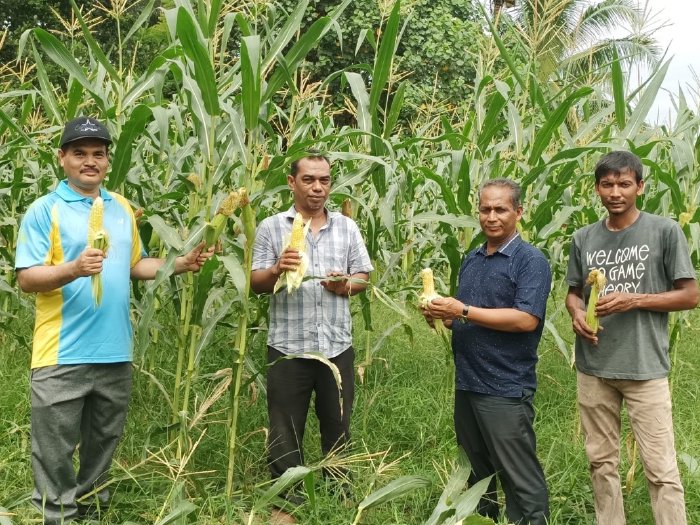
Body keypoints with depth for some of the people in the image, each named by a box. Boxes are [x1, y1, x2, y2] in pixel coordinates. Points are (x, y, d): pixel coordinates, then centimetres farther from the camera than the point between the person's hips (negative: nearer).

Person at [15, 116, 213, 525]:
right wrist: (74, 268, -30)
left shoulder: (122, 208, 12)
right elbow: (27, 278, -13)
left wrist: (182, 264, 5)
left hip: (115, 352, 6)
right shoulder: (45, 210, -6)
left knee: (104, 441, 18)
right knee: (55, 450, 2)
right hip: (63, 354, -5)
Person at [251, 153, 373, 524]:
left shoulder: (347, 227, 8)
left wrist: (347, 285, -11)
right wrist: (276, 270, -23)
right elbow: (256, 283, -2)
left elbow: (363, 276, 10)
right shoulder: (271, 227, 0)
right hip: (288, 346, -2)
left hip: (337, 345, 3)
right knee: (286, 429, 7)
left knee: (338, 425, 14)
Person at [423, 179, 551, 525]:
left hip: (506, 391, -7)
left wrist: (463, 311, -20)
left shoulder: (531, 261, -11)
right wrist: (442, 316, -3)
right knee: (477, 474, 20)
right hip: (466, 385, 8)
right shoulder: (471, 260, 12)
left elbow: (526, 320, -22)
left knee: (521, 481, 2)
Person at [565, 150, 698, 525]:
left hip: (645, 368, -4)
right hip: (593, 368, 4)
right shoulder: (583, 238, 7)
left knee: (661, 469, -2)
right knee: (601, 461, 14)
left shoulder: (665, 231, -5)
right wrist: (576, 313, -7)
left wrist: (633, 301, -15)